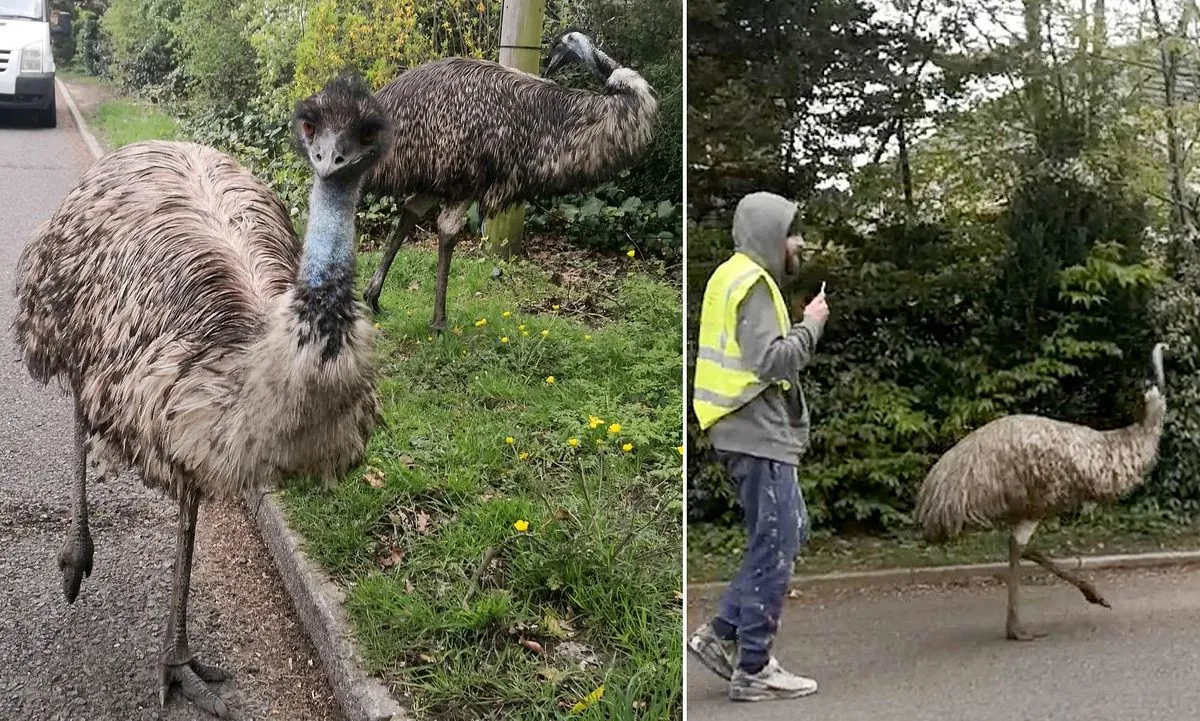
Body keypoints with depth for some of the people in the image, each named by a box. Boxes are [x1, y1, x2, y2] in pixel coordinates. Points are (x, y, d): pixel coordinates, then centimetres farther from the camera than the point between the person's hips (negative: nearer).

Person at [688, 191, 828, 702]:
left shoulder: (738, 277, 18)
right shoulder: (751, 283, -13)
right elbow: (770, 360, -23)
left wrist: (802, 326, 10)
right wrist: (811, 325, -11)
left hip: (755, 432, 10)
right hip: (758, 434, -10)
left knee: (789, 534, 17)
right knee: (774, 547, -3)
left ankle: (723, 633, 17)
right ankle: (753, 669, 5)